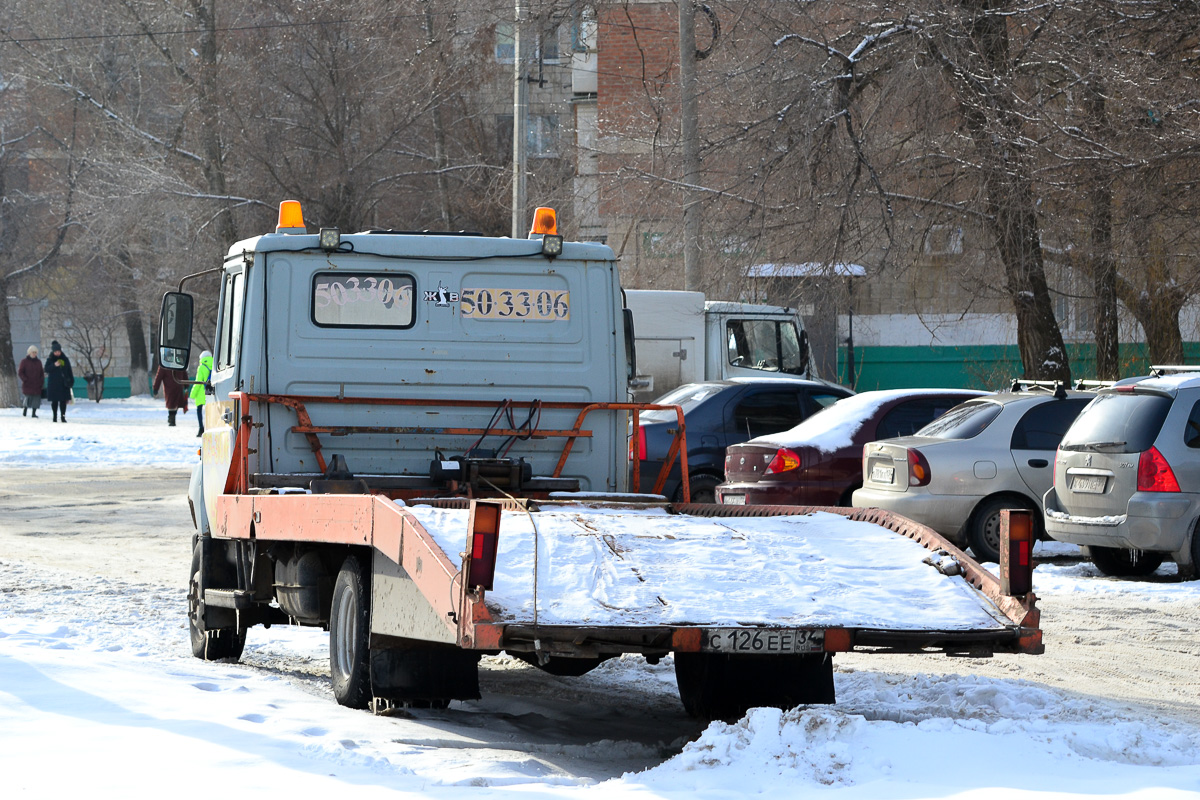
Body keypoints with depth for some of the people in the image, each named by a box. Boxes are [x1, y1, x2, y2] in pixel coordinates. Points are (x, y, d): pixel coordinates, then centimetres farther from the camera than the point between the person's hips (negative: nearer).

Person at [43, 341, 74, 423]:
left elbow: (69, 371, 12)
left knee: (63, 400, -4)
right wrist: (54, 365, -21)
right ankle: (55, 416, 10)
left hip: (63, 383, 1)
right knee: (54, 401, 1)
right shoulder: (50, 360, 3)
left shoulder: (65, 360, 8)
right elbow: (47, 369, -8)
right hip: (53, 384, -1)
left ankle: (63, 416, -1)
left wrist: (71, 380, 6)